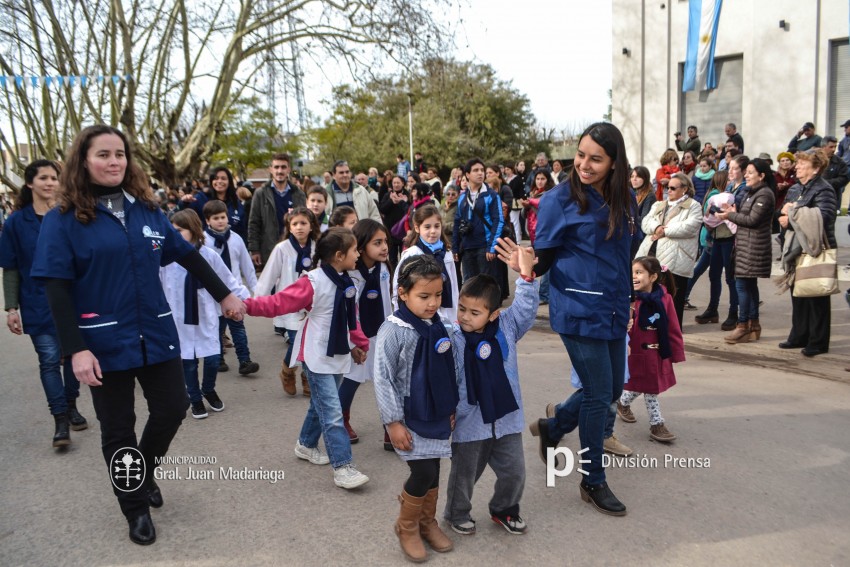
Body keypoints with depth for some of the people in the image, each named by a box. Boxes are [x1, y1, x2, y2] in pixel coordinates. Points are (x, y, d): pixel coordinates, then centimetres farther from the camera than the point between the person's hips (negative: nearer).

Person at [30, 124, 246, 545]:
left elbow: (187, 254, 13)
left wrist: (224, 295, 15)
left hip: (157, 334, 4)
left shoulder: (146, 210, 5)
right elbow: (57, 290, -12)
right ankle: (136, 508, 30)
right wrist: (76, 350, -19)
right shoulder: (63, 220, -8)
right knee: (118, 428, 10)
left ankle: (144, 472, 40)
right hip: (105, 342, -4)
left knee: (173, 407, 10)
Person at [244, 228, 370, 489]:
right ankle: (342, 466, -3)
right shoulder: (313, 282, -19)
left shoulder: (346, 282, 5)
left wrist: (359, 343, 18)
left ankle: (306, 445, 41)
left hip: (339, 355, 8)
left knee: (321, 404, 21)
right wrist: (247, 304, -32)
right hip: (318, 357, -8)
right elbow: (279, 303, -20)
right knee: (332, 412, -8)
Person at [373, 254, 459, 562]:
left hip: (437, 413, 6)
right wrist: (393, 422, -16)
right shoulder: (393, 330, -19)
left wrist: (452, 407, 12)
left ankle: (427, 522, 36)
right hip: (409, 416, -6)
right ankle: (406, 527, 19)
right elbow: (383, 379, -17)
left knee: (434, 470, 14)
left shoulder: (440, 326, 0)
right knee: (423, 472, -6)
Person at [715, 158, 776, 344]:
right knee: (750, 285, 12)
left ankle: (743, 326, -5)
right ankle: (753, 325, 19)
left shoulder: (765, 194, -12)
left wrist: (730, 215, -9)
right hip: (745, 245, 10)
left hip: (753, 247, -10)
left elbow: (752, 220, -17)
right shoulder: (751, 192, 18)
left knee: (743, 285, -10)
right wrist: (734, 211, 0)